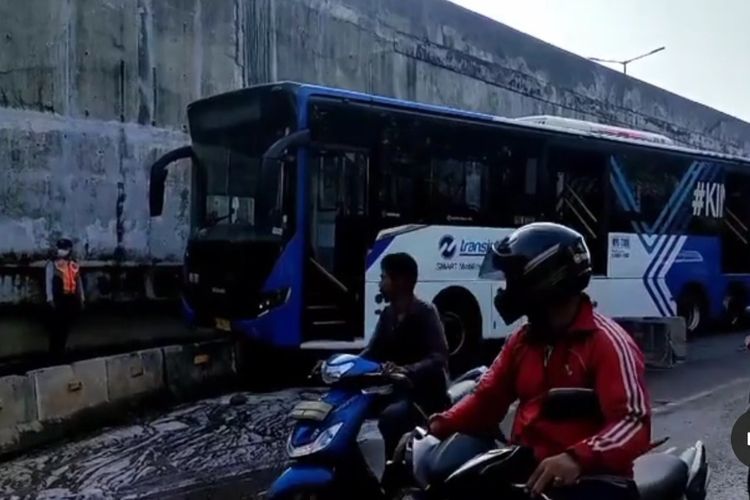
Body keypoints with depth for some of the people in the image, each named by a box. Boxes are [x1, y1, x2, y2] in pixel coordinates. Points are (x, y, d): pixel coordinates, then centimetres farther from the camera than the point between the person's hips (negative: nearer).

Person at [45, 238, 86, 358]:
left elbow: (78, 281, 14)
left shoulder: (74, 264, 10)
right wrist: (50, 299, -13)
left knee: (66, 327, 11)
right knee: (56, 326, -2)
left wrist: (82, 299, 13)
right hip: (58, 299, -4)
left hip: (72, 299, 5)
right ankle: (54, 352, 8)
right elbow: (48, 281, -6)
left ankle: (61, 350, 22)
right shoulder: (52, 263, -3)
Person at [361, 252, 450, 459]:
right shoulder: (387, 314, 9)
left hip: (426, 392, -8)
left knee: (390, 416, -35)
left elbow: (438, 358, -27)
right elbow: (372, 351, 7)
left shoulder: (425, 313, -14)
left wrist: (406, 370, -45)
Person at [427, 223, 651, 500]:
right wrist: (439, 426, -5)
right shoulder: (524, 340, 13)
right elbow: (488, 397, 13)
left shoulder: (607, 342, -12)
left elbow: (634, 424, -22)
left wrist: (577, 459, -39)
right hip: (530, 473, 6)